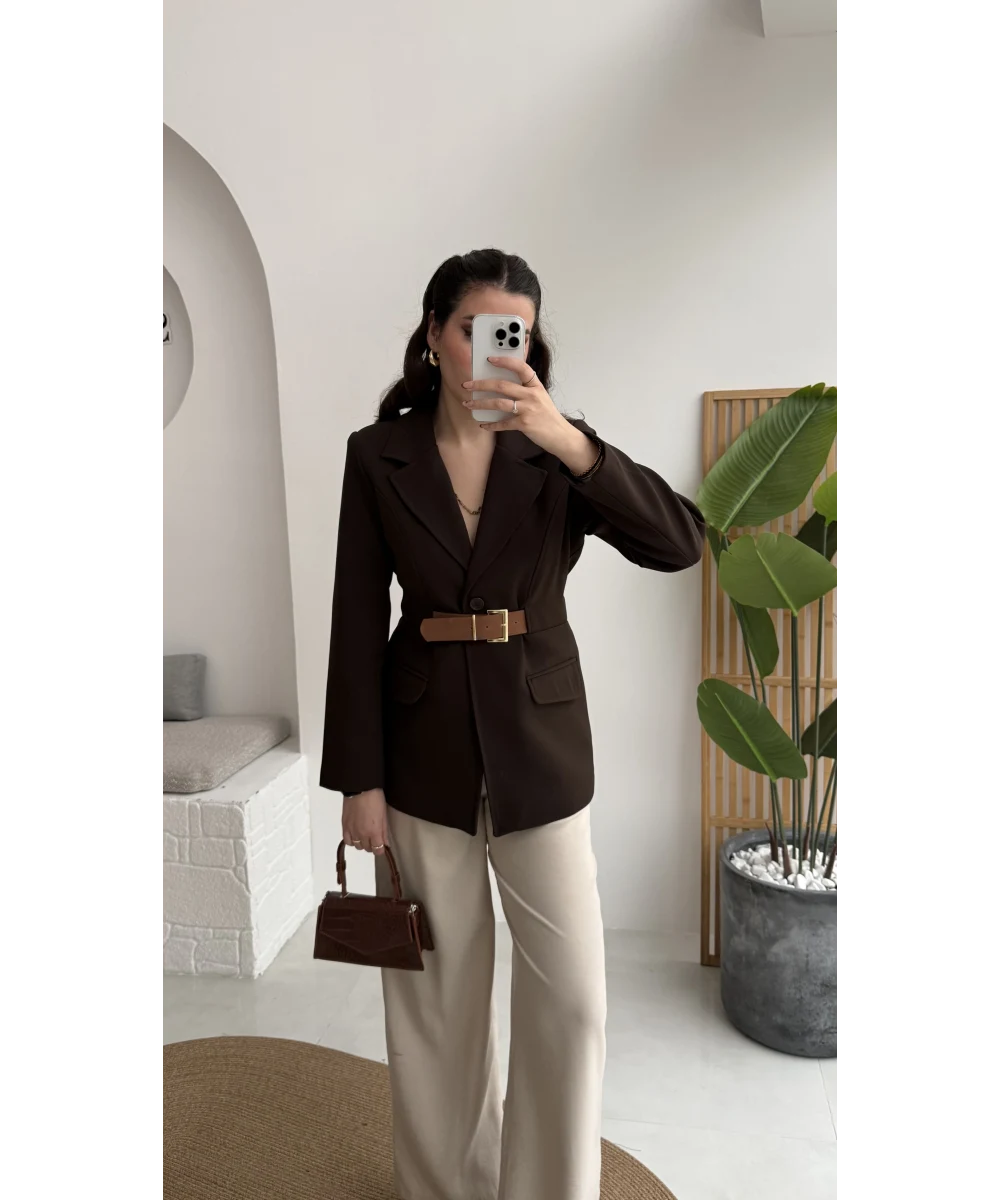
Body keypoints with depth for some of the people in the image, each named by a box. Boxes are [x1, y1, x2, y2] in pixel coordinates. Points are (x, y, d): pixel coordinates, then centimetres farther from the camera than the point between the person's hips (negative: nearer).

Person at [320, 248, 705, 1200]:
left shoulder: (557, 453, -1)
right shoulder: (377, 454, -1)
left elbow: (680, 544, -15)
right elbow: (357, 623, -2)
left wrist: (566, 438, -26)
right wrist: (358, 780, -4)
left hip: (540, 743, 0)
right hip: (423, 747, 0)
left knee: (571, 992, 4)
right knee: (437, 987, 14)